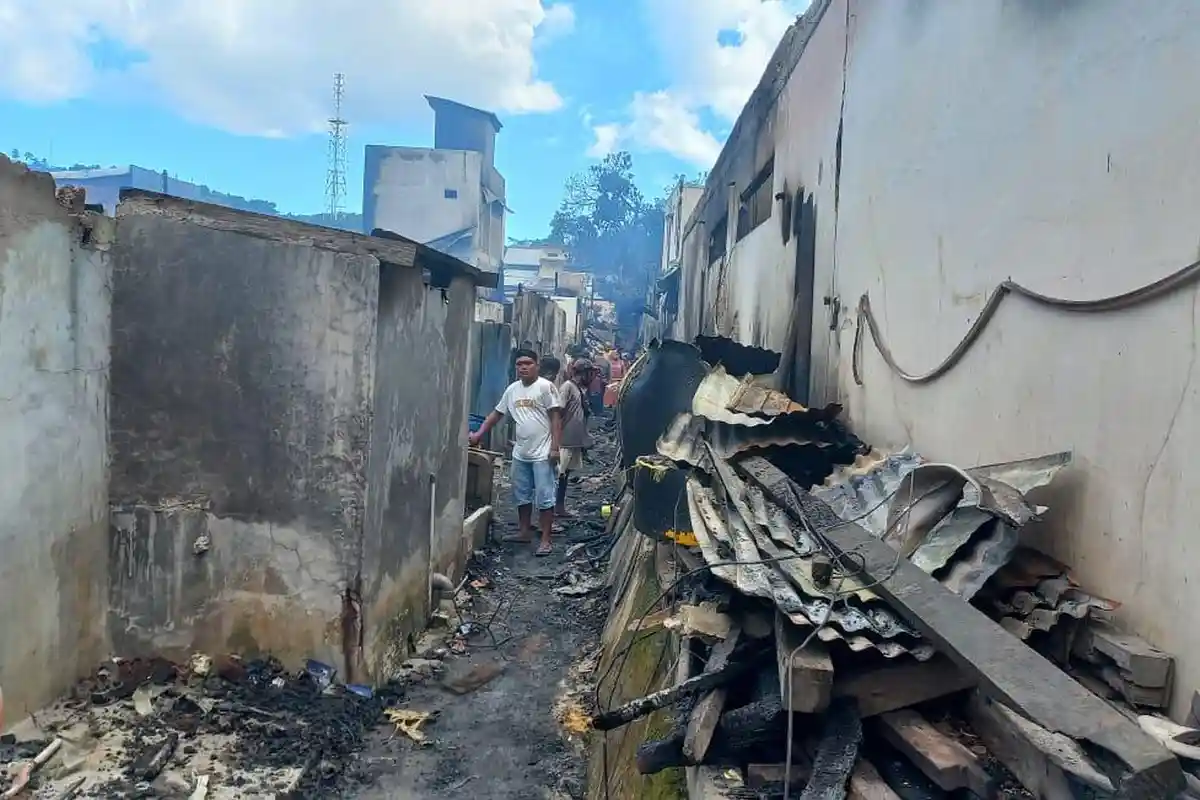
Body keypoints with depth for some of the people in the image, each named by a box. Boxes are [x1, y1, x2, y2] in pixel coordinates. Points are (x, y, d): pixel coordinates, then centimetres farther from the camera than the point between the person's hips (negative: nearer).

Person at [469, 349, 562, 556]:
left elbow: (556, 418, -12)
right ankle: (524, 531, 30)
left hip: (542, 453, -7)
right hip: (520, 453, 7)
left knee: (544, 497, -3)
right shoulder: (512, 389, 9)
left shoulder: (545, 386, -10)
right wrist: (478, 435, 11)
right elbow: (496, 414, 17)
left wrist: (555, 447, -17)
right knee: (521, 495, 16)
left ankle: (546, 540, 1)